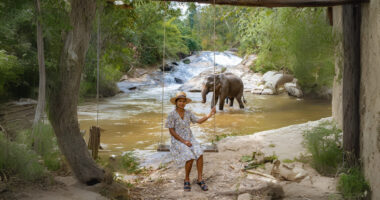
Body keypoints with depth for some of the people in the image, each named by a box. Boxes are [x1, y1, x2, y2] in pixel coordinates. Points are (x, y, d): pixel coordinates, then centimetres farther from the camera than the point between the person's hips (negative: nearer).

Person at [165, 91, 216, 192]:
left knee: (200, 154, -24)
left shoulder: (188, 113, 5)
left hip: (190, 139, 4)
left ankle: (200, 179, -13)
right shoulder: (171, 114, -10)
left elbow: (199, 121, 4)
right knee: (190, 158, -29)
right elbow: (171, 131, -12)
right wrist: (183, 141, -18)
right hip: (178, 141, -4)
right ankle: (187, 180, -7)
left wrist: (209, 115, -12)